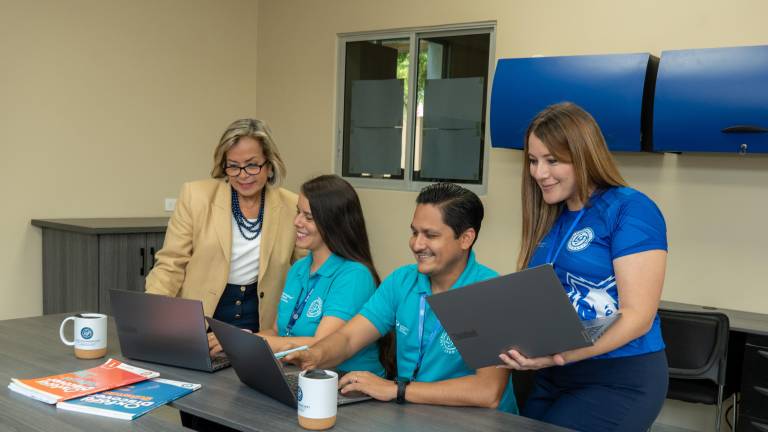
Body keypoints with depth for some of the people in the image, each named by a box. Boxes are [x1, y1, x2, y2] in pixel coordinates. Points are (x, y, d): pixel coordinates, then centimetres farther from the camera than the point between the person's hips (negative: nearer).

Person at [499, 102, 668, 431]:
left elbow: (638, 316, -17)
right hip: (551, 378, 7)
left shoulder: (631, 210, -11)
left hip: (620, 378, -6)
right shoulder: (549, 219, 10)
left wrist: (560, 354, -28)